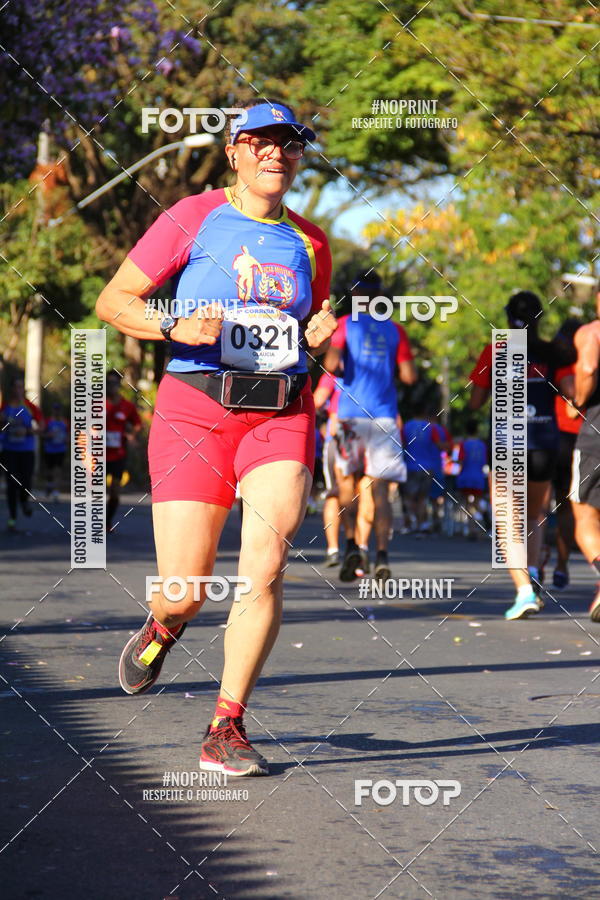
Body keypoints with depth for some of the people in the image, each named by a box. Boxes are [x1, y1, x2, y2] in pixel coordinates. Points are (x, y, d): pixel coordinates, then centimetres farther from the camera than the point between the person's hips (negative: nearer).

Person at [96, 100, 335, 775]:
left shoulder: (308, 243, 14)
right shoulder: (194, 218, 2)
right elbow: (113, 301, 2)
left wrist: (319, 338, 2)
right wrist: (174, 326, -15)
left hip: (282, 415, 3)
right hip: (195, 411, -3)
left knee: (265, 565, -16)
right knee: (184, 594, -5)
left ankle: (226, 728, -5)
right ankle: (162, 629, 35)